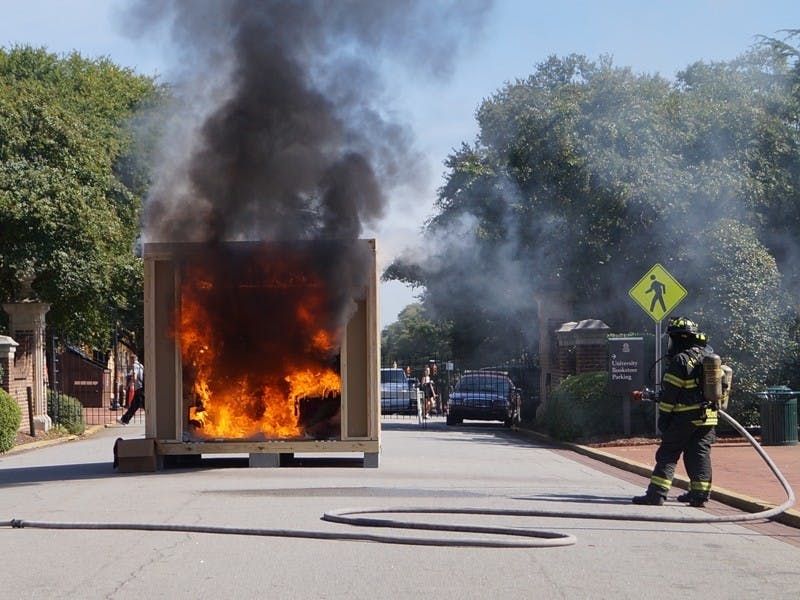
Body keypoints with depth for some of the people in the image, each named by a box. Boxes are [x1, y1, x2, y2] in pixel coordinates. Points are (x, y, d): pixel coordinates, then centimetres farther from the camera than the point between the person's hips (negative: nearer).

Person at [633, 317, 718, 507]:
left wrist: (663, 417, -7)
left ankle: (656, 494, -6)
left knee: (667, 454, -2)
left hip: (684, 417, -7)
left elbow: (669, 393, -13)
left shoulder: (680, 360, -12)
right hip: (708, 417, 7)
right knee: (700, 454, 11)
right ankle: (699, 494, 9)